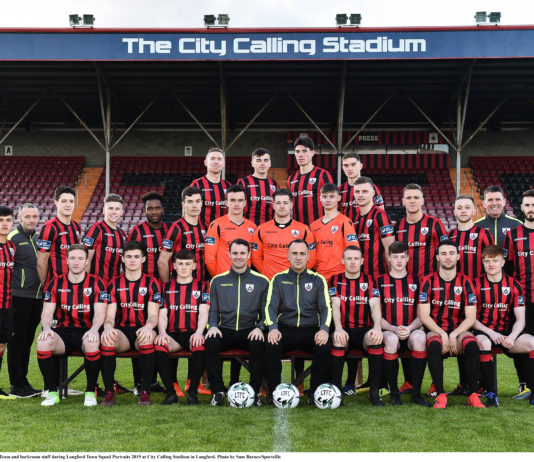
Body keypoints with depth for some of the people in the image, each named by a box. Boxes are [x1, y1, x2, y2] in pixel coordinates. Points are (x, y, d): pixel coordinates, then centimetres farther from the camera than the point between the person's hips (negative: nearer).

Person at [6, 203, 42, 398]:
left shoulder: (39, 237, 15)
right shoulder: (13, 238, -7)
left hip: (37, 297, 7)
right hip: (19, 297, -7)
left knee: (28, 340, 13)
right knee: (17, 340, 0)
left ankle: (23, 381, 22)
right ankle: (16, 385, 7)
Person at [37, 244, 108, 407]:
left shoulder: (96, 282, 4)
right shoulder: (56, 283, 10)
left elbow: (100, 312, -5)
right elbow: (47, 312, 5)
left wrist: (94, 329, -26)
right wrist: (47, 328, -18)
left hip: (86, 331, -2)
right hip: (62, 331, 2)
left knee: (92, 344, -37)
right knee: (43, 343, -30)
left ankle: (91, 392, -16)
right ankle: (52, 392, -13)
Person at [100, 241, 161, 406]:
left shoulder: (151, 283, 5)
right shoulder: (115, 284, 10)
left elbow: (153, 315, -4)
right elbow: (110, 315, 2)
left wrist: (148, 326, -29)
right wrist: (108, 327, -24)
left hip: (142, 331, -1)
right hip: (122, 332, 2)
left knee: (147, 338, -38)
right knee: (106, 338, -33)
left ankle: (145, 392, -28)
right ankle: (109, 391, -24)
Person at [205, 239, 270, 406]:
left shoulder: (261, 281, 9)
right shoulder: (218, 281, 13)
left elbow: (266, 311, 9)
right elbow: (213, 310, 13)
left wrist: (260, 327, -11)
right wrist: (213, 326, -7)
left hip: (250, 331, -1)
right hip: (225, 330, 1)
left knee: (258, 345, -34)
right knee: (211, 343, -32)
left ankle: (255, 392, -15)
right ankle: (218, 391, -16)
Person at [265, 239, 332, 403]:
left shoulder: (318, 280, 12)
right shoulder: (278, 279, 12)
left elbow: (326, 308, 4)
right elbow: (270, 306, 3)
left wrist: (324, 328, -17)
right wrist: (273, 327, -18)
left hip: (311, 330, 0)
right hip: (284, 329, 0)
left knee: (324, 346, -32)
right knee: (271, 345, -32)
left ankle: (315, 392, -17)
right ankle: (274, 391, -17)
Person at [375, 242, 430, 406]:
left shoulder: (416, 281, 13)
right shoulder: (380, 281, 9)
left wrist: (409, 328, -13)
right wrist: (394, 329, -14)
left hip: (411, 331, 1)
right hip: (388, 331, -1)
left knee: (420, 337, -34)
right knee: (391, 339, -36)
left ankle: (416, 393, -24)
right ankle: (394, 393, -22)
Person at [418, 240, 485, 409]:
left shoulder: (465, 282, 6)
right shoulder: (429, 282, 4)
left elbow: (471, 317, 0)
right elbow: (424, 316, -2)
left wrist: (454, 334, -15)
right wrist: (443, 334, -15)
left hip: (459, 330, 1)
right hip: (435, 330, -1)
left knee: (472, 344, -32)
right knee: (434, 345, -35)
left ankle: (473, 395, -25)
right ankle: (440, 395, -30)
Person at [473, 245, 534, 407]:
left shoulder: (513, 285, 6)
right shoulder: (476, 284, 0)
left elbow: (520, 319, 2)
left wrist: (512, 337, -17)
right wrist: (490, 333, -16)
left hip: (506, 333, 2)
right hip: (483, 331, -2)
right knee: (483, 343, -37)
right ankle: (491, 394, -28)